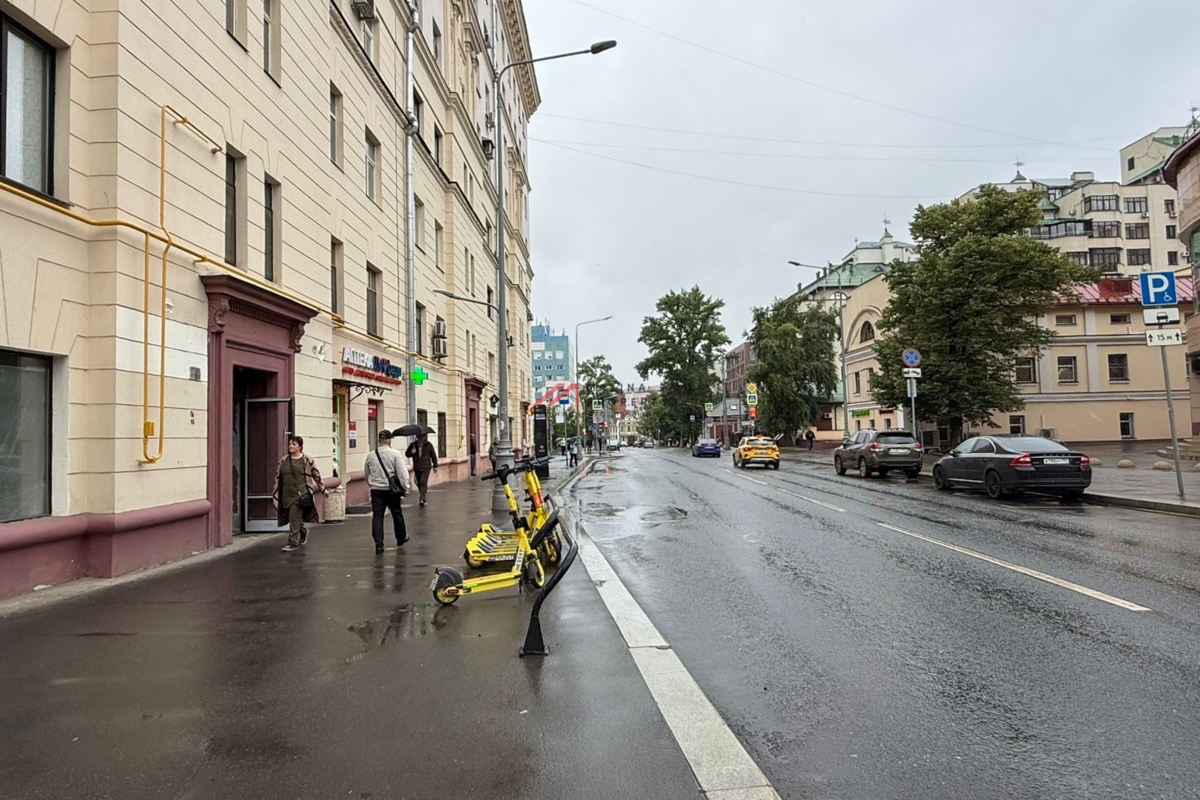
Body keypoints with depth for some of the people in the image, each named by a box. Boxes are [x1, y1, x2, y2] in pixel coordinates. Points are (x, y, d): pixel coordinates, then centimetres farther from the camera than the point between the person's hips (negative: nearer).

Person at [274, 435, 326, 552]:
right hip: (287, 494, 5)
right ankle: (303, 531, 40)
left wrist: (323, 489, 7)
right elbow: (278, 477, 17)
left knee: (294, 518, -10)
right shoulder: (283, 461, 11)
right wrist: (276, 493, 15)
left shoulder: (307, 460, -1)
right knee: (294, 518, 13)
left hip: (300, 493, -5)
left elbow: (316, 475, 5)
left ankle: (293, 543, -4)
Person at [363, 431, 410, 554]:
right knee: (397, 514, 16)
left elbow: (366, 473, 13)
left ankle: (379, 544, -5)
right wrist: (405, 487, -6)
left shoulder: (370, 455, 0)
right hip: (391, 489, -1)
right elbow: (402, 472, -13)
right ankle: (401, 539, 32)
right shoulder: (394, 454, -10)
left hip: (376, 490, 2)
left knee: (377, 516, 3)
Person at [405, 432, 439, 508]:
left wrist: (435, 465, 12)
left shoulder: (428, 444, -2)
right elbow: (406, 453, 4)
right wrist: (411, 452, -19)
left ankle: (422, 499, -22)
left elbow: (433, 455, 7)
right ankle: (423, 498, 28)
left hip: (426, 467, -3)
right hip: (417, 468, 3)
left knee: (423, 482, -16)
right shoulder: (413, 445, 0)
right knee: (419, 483, 10)